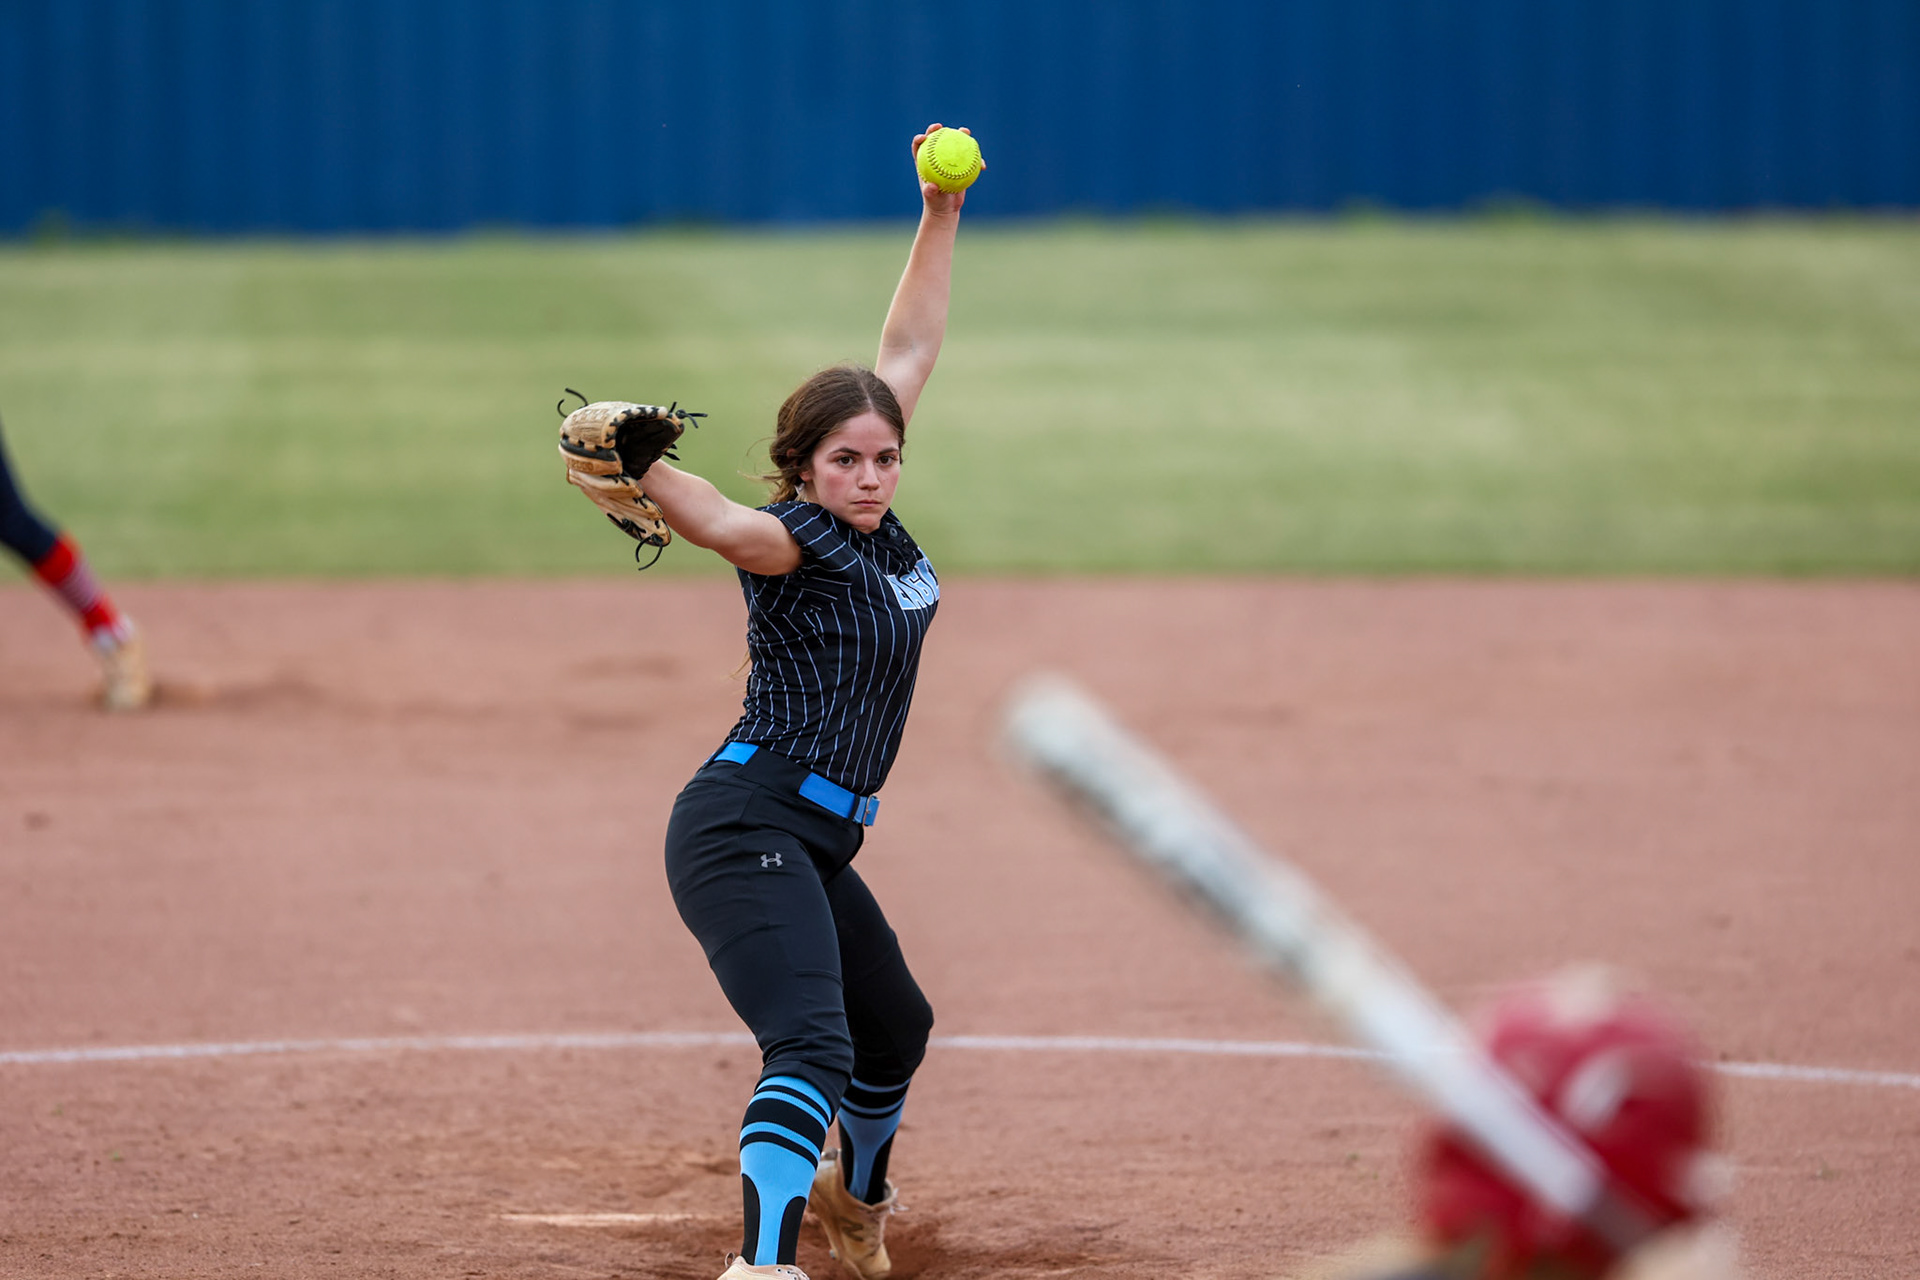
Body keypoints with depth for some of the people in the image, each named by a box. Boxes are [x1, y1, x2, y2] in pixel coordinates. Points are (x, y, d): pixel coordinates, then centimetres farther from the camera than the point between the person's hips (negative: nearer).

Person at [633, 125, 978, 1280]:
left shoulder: (872, 519, 8)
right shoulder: (797, 539, -15)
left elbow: (910, 351, 16)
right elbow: (724, 524, -39)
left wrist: (942, 217, 17)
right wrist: (636, 466, -59)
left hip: (817, 843, 10)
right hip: (747, 827, -10)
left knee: (897, 1027, 31)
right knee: (812, 1046, -29)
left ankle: (855, 1186, 58)